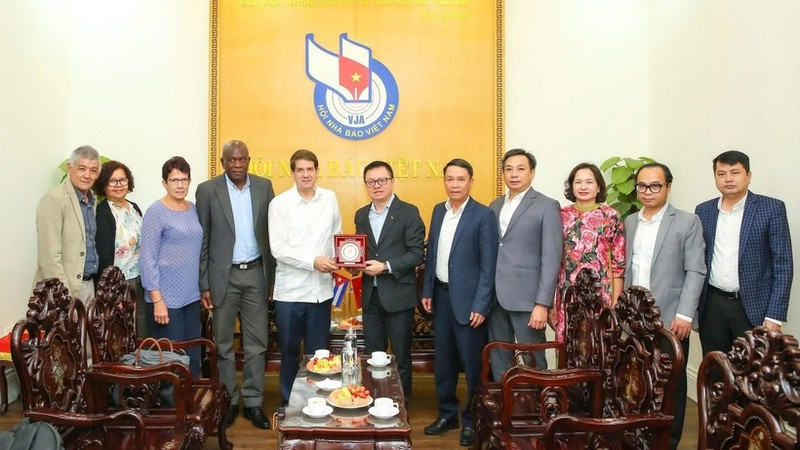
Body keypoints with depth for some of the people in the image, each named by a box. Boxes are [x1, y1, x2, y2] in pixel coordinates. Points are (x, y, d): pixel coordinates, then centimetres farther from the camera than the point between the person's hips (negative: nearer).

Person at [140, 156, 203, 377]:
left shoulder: (193, 209, 10)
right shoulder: (156, 212, -7)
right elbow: (148, 258, -11)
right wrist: (157, 300, -15)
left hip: (192, 296, 6)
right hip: (166, 298, -5)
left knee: (193, 357, 8)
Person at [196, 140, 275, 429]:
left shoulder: (264, 186, 3)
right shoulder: (207, 190, -3)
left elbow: (272, 231, 6)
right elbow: (202, 240, -2)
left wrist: (274, 275, 2)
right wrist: (204, 284, -5)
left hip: (256, 274, 2)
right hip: (223, 276, -1)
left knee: (256, 343, 7)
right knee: (224, 344, 9)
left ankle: (253, 402, 19)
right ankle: (228, 402, 23)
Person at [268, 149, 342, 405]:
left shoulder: (329, 199, 4)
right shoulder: (280, 203, -5)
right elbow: (278, 249, -11)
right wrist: (313, 261, -20)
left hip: (321, 289, 2)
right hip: (290, 290, -2)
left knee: (318, 352, 11)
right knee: (289, 351, 12)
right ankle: (288, 402, 28)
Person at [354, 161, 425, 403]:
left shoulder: (408, 212, -6)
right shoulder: (361, 215, 12)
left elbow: (417, 253, -11)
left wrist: (385, 266, -19)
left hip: (398, 296, -5)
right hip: (370, 296, 5)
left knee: (401, 357, 7)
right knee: (372, 357, 13)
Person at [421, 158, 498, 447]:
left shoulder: (483, 215, -10)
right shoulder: (438, 211, 8)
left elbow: (488, 265, -12)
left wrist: (480, 305, -16)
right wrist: (427, 291, 9)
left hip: (467, 299, -6)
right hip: (441, 296, 6)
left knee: (472, 363, 5)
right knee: (443, 361, 15)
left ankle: (472, 420, 22)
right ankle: (447, 414, 31)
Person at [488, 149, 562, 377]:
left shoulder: (547, 206, -4)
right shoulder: (495, 206, 14)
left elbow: (551, 258, -10)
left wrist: (542, 303, -16)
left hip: (526, 297, -5)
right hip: (495, 296, 5)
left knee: (533, 360, 4)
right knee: (498, 359, 13)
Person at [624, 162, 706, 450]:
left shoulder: (687, 222, -1)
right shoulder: (629, 222, 12)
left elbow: (695, 271, -7)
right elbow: (624, 268, 12)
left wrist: (685, 314, -14)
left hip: (670, 318, -3)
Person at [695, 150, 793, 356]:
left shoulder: (772, 208, -3)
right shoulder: (703, 211, 7)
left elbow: (783, 265, -6)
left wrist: (774, 316, -12)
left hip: (754, 307, -3)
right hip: (712, 306, 3)